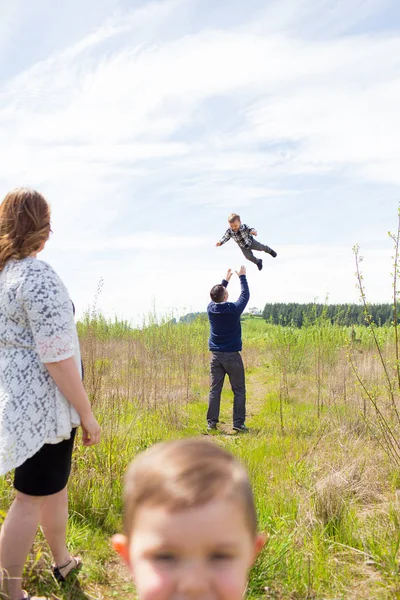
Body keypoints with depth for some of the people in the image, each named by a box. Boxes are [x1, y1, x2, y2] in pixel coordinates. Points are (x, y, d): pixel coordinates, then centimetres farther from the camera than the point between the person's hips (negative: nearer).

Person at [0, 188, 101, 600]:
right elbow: (57, 358, -23)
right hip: (43, 403, -9)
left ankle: (63, 562, 42)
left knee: (55, 483, 24)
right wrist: (86, 412, -14)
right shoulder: (39, 277, -21)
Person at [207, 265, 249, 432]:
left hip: (216, 355, 4)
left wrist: (226, 280, 29)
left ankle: (211, 423, 5)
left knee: (214, 390, 6)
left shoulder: (210, 309, -1)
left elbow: (215, 297, 21)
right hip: (232, 355, -4)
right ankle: (238, 423, 1)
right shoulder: (233, 309, -12)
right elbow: (245, 295, 5)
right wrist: (242, 277, 17)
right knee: (239, 390, 4)